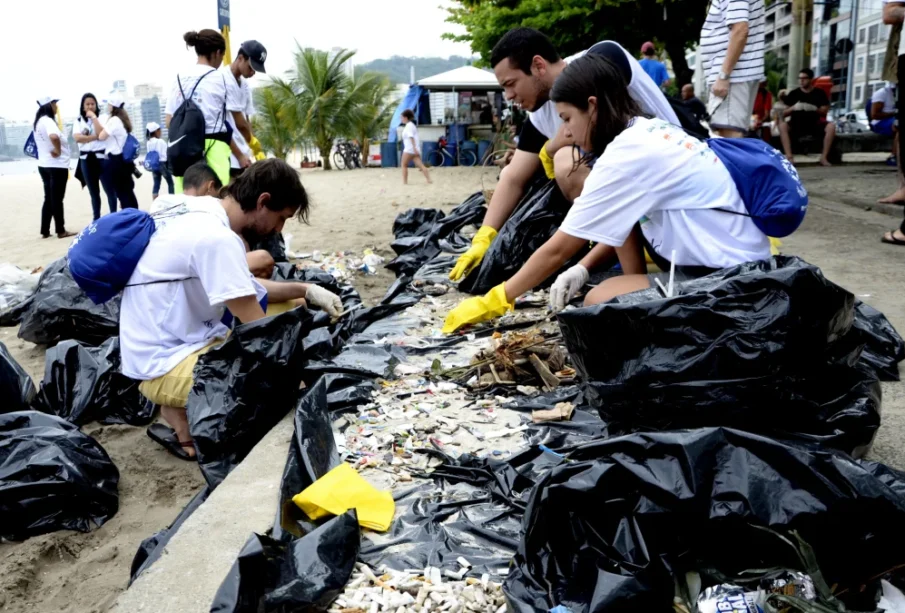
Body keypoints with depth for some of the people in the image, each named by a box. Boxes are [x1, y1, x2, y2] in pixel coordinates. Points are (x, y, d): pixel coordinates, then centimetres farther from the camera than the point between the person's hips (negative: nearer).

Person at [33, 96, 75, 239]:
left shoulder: (38, 121, 13)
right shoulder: (48, 121, -17)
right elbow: (54, 137, -36)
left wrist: (50, 150, 10)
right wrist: (58, 150, -21)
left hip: (44, 165, 9)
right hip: (57, 166, -9)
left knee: (49, 198, 13)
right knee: (57, 199, -1)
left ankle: (45, 231, 15)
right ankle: (61, 231, 6)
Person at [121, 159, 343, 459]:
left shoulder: (202, 209, 4)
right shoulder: (217, 237, -25)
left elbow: (243, 286, 17)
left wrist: (306, 291, 7)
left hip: (183, 339, 10)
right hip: (165, 366, -10)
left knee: (294, 308, 12)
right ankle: (184, 414, -3)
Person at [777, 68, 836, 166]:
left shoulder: (819, 93, 5)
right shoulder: (793, 93, 4)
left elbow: (825, 111, 1)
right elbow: (783, 113, 1)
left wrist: (814, 109, -18)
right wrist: (793, 108, -19)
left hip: (815, 124, 0)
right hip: (797, 125, 0)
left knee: (831, 126, -27)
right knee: (782, 125, -30)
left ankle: (824, 157, -22)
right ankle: (789, 156, -37)